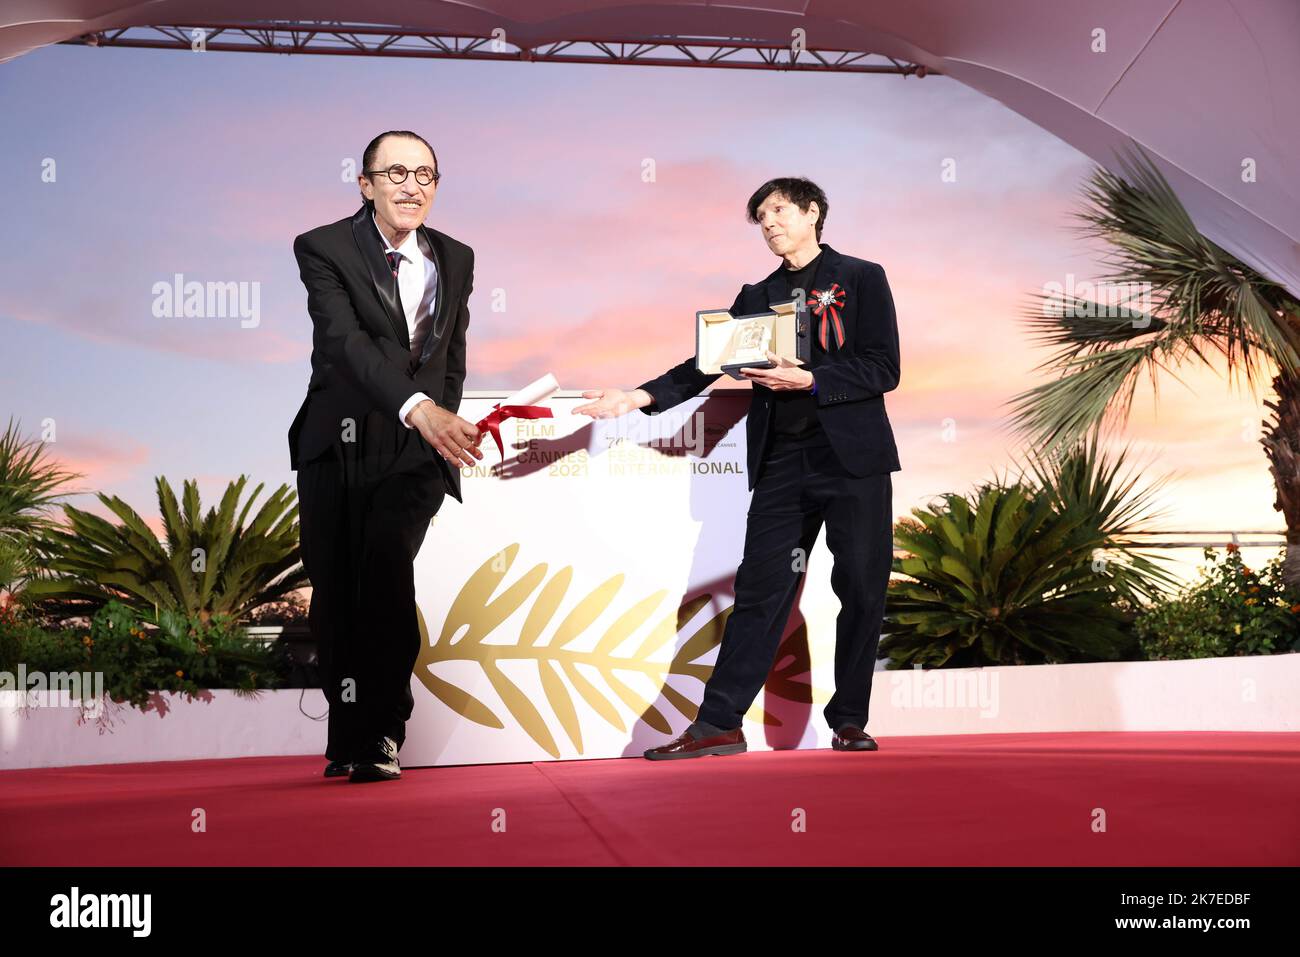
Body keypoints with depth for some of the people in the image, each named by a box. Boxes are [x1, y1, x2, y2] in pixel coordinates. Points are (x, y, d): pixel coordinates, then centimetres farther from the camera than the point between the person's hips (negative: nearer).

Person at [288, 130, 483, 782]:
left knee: (387, 557, -23)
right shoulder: (323, 249, -6)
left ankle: (381, 733, -13)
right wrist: (417, 408, -38)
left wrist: (445, 428, 11)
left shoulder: (456, 259, 10)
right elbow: (345, 340, -23)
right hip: (337, 442, -1)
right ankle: (347, 733, 25)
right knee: (332, 589, 4)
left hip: (416, 446, 1)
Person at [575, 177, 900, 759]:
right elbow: (709, 363, 10)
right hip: (781, 464, 3)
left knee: (861, 591, 1)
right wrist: (640, 397, -4)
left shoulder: (860, 278, 4)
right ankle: (718, 724, -1)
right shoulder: (757, 296, 17)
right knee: (759, 591, 0)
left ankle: (849, 721, 12)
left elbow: (883, 369, -5)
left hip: (852, 458, -3)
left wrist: (808, 379, -17)